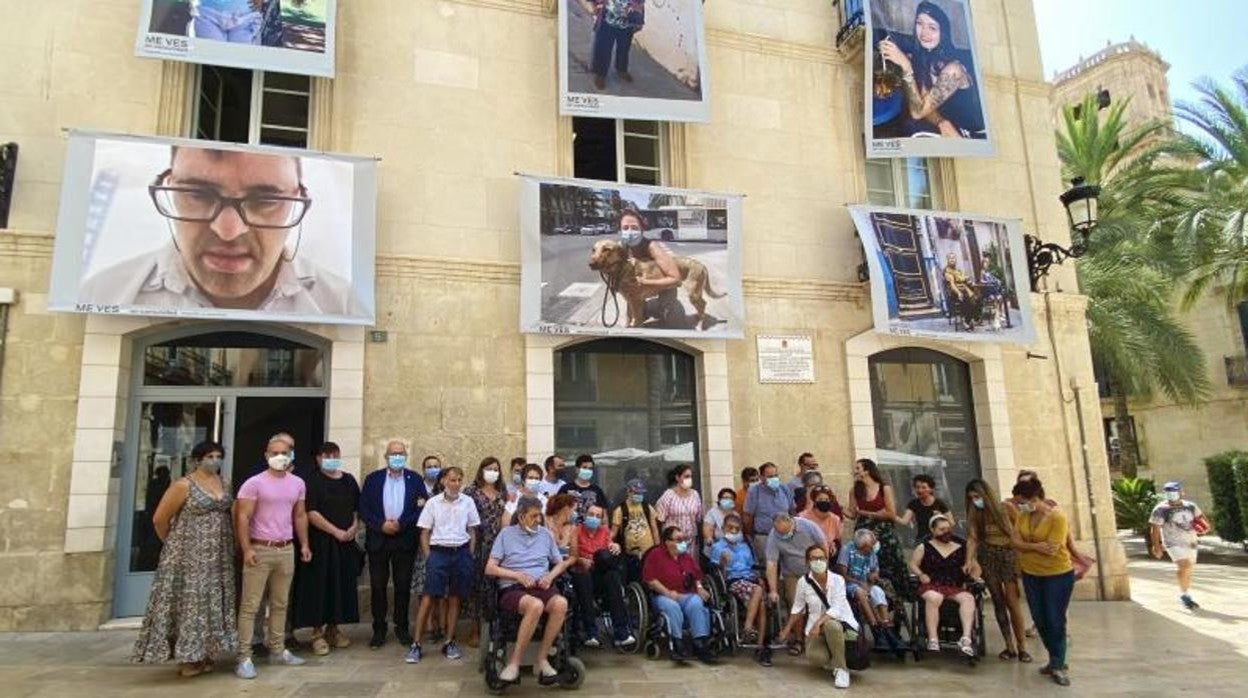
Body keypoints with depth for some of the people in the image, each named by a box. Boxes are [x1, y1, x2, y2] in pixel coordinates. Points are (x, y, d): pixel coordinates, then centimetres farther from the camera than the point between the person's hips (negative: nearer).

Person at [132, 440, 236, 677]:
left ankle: (204, 654, 20)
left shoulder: (223, 483, 8)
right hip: (190, 554, -6)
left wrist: (226, 544, 8)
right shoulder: (184, 485, -11)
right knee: (189, 600, 0)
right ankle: (187, 658, 10)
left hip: (217, 555, 6)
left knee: (212, 601, 10)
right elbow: (159, 518, -8)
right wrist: (171, 543, 5)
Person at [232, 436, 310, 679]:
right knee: (250, 605, -2)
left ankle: (277, 650, 23)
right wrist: (247, 549, -18)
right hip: (260, 550, -5)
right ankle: (244, 657, 5)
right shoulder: (254, 483, -8)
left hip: (286, 550, 5)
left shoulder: (298, 483, 9)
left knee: (280, 604, 13)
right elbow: (242, 517, -11)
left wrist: (304, 544, 10)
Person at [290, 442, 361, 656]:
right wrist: (337, 532, -15)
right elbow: (311, 513, -13)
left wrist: (354, 528, -4)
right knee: (320, 586, -1)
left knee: (343, 585, 8)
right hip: (321, 542, -5)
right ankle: (317, 632, 9)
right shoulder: (312, 481, -5)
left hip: (346, 542, 5)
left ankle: (333, 628, 21)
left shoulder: (349, 480, 11)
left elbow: (357, 508, 15)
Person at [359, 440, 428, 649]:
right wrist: (381, 524, -14)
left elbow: (423, 509, -2)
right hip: (378, 539, 0)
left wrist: (401, 524, -13)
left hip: (405, 540, 0)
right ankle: (379, 630, 16)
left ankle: (402, 627, 18)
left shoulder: (415, 480, 3)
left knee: (403, 585, 6)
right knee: (377, 586, 5)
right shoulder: (373, 479, 5)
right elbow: (363, 508, 0)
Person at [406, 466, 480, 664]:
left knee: (454, 598, 7)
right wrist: (428, 558, -3)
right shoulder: (433, 503, 0)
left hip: (461, 553, 2)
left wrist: (469, 556, 4)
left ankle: (449, 642, 17)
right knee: (428, 597, -4)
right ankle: (416, 644, 1)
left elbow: (472, 532, 10)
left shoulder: (468, 502, 4)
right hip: (438, 552, -2)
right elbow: (424, 533, 3)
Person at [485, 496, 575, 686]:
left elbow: (561, 563, 20)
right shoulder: (506, 533, 9)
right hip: (511, 588, -3)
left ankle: (542, 658, -19)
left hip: (540, 586, 3)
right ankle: (514, 662, -25)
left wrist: (550, 575, -2)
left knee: (561, 603, -31)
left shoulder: (545, 533, 18)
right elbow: (490, 568, 2)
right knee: (535, 605, -37)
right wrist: (518, 575, -10)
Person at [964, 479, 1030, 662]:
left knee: (1012, 601, -8)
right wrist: (969, 561, -15)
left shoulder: (1004, 509, -5)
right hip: (987, 557, 3)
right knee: (998, 602, 5)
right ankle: (1010, 646, 13)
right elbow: (972, 539, -2)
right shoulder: (974, 515, 4)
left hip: (1008, 554, -3)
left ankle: (1022, 646, 1)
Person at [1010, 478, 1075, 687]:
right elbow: (1016, 542, -6)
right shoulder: (1023, 516, -1)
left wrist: (1027, 546, -12)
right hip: (1031, 575, 6)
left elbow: (1052, 549, -24)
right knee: (1040, 620, 11)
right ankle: (1056, 659, 27)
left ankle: (1058, 666, 11)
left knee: (1055, 620, -1)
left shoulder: (1057, 517, -20)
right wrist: (1037, 546, -23)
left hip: (1058, 575, -6)